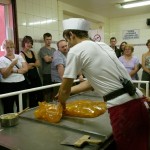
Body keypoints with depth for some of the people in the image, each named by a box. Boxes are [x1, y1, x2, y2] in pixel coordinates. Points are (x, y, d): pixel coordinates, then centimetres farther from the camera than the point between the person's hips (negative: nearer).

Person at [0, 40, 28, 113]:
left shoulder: (19, 56, 10)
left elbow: (25, 68, -1)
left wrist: (14, 70, -14)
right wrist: (12, 64, -24)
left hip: (21, 84, 4)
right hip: (7, 86, -3)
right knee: (8, 109, 3)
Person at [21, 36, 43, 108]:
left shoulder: (33, 53, 14)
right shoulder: (21, 54, -7)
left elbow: (38, 64, 3)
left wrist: (31, 64, -12)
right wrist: (34, 64, -2)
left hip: (36, 75, 7)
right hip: (28, 77, -6)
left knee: (40, 94, 7)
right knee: (32, 96, 1)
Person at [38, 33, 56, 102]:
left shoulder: (54, 49, 18)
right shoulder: (42, 50, -3)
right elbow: (47, 59, -15)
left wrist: (50, 58, -6)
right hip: (47, 73, -6)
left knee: (53, 90, 10)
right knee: (47, 91, -1)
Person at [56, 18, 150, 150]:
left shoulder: (75, 51, -6)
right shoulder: (103, 45, 17)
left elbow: (64, 89, 1)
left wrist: (62, 104, 23)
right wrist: (68, 92, 30)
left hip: (122, 108, -8)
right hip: (139, 102, 8)